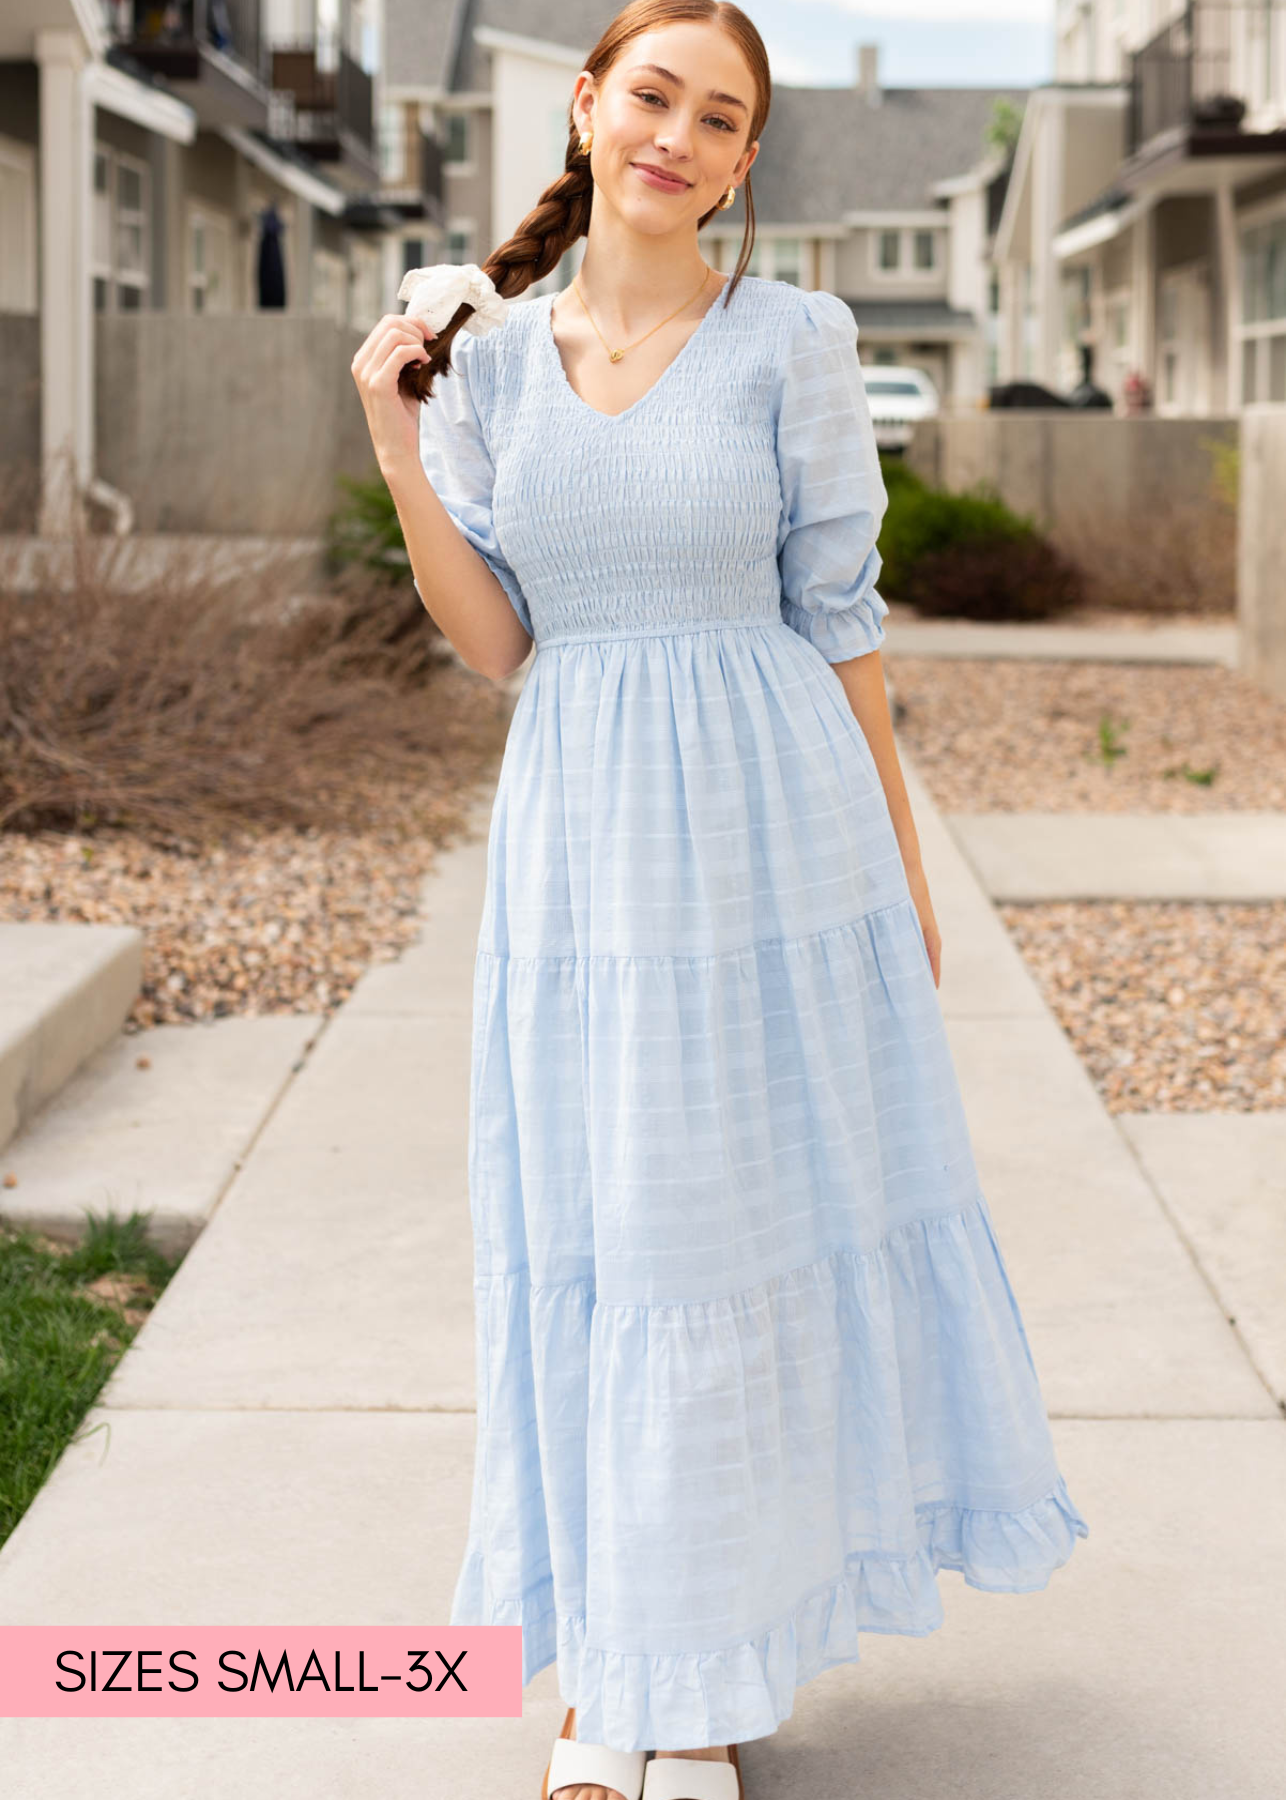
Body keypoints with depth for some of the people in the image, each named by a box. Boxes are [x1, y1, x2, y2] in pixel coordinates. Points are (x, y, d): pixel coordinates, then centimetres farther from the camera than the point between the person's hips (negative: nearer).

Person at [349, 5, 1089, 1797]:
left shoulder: (794, 339, -3)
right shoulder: (491, 352, 6)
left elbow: (840, 615, 0)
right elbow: (495, 644, 4)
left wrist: (903, 869, 1)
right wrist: (400, 458, -7)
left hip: (768, 827, -2)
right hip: (577, 839, 3)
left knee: (761, 1222, 5)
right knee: (589, 1235, 8)